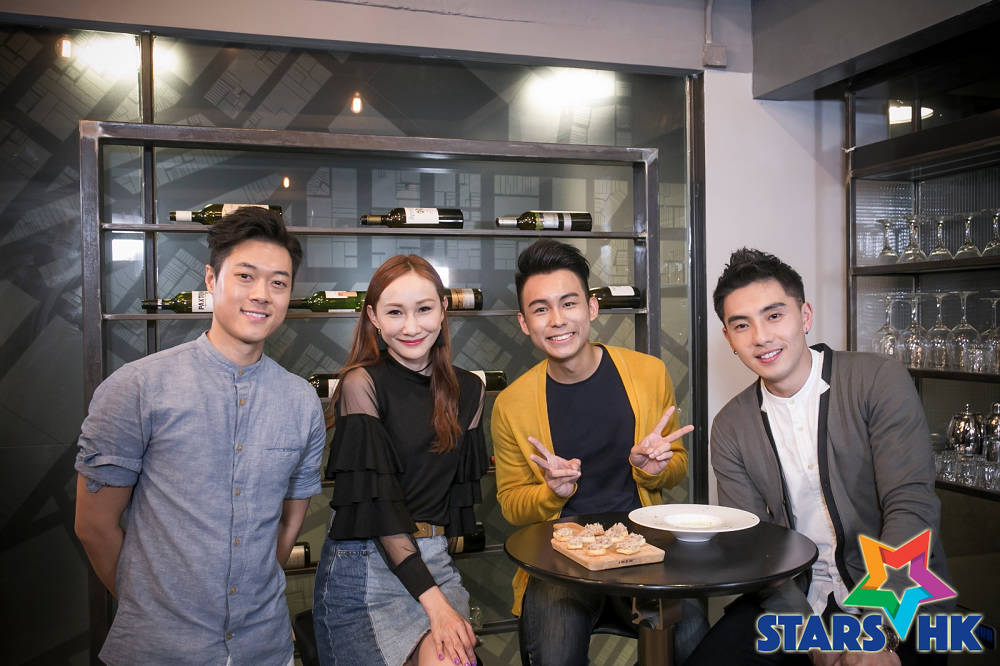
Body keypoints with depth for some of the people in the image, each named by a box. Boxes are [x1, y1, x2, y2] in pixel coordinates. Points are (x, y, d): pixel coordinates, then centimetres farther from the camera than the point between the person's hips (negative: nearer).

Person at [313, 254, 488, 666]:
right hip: (365, 565, -3)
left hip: (434, 560, 4)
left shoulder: (467, 390, 7)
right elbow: (376, 501, -13)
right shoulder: (361, 383, -7)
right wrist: (433, 600, -18)